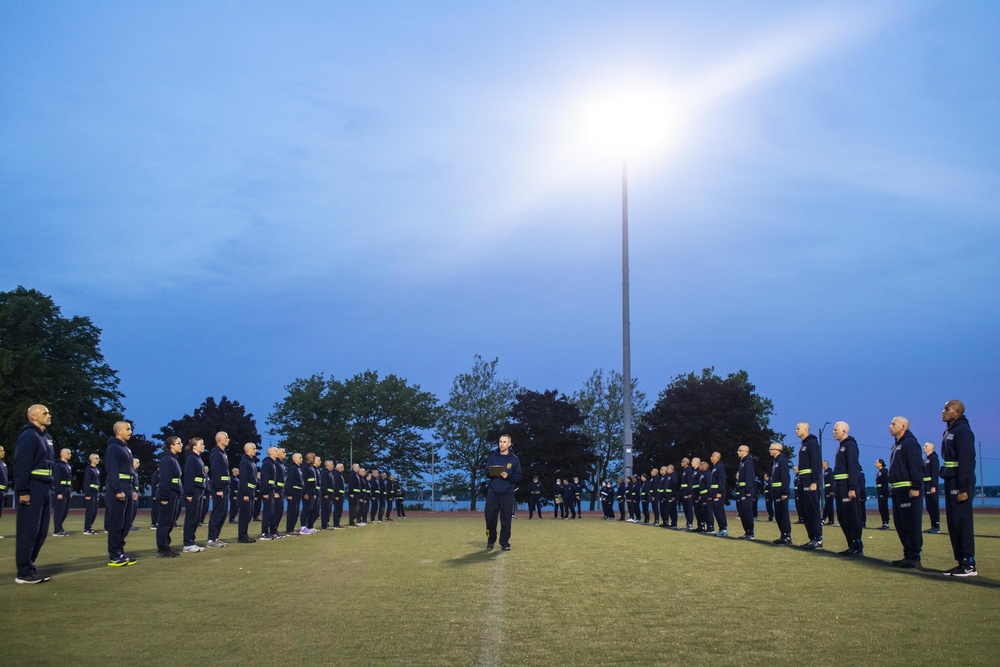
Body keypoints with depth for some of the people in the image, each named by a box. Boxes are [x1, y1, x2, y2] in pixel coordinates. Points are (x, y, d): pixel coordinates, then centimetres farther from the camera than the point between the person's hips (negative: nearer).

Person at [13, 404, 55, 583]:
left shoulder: (45, 437, 18)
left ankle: (28, 567, 19)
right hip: (32, 489, -9)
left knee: (41, 531, 11)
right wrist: (23, 491, -22)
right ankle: (24, 573, -1)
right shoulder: (28, 436, -11)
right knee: (28, 531, -6)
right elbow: (21, 465, -18)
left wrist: (50, 488, 15)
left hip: (44, 489, 9)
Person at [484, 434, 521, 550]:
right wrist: (491, 473, -13)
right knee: (490, 517, 1)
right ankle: (491, 540, 17)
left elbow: (518, 477, 1)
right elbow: (486, 472, 9)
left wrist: (508, 476, -17)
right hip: (492, 493, 1)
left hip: (507, 494, -1)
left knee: (506, 519, -1)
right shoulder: (492, 456, 8)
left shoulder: (514, 459, 3)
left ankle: (505, 543, 9)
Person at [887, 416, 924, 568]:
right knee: (900, 525, 11)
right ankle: (908, 555, 17)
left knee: (911, 525, -8)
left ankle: (914, 557, -6)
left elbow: (917, 466, -19)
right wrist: (893, 487, 20)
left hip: (908, 491, -10)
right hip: (898, 491, 10)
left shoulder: (910, 443, -11)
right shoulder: (896, 445, 20)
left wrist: (916, 487, -23)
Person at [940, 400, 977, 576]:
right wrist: (950, 485, 13)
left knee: (962, 522, -7)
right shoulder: (949, 431, 15)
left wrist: (963, 488, -22)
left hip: (960, 483, -9)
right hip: (951, 481, 9)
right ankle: (961, 562, 15)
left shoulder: (962, 431, -13)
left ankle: (969, 565, -3)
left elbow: (966, 461, -19)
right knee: (953, 523, 10)